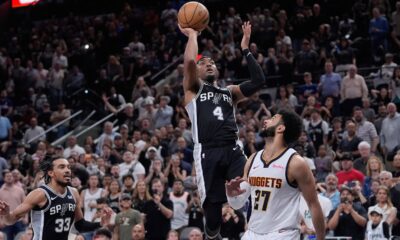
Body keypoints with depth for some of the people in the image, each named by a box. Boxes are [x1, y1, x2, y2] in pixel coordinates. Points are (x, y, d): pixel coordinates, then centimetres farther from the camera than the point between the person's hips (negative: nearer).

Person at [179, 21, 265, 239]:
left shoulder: (229, 92, 26)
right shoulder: (193, 88, 14)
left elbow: (258, 81, 13)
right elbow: (189, 61, -5)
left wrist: (245, 49, 14)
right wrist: (193, 35, 10)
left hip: (232, 151, 3)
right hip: (208, 153, -3)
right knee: (213, 204, -2)